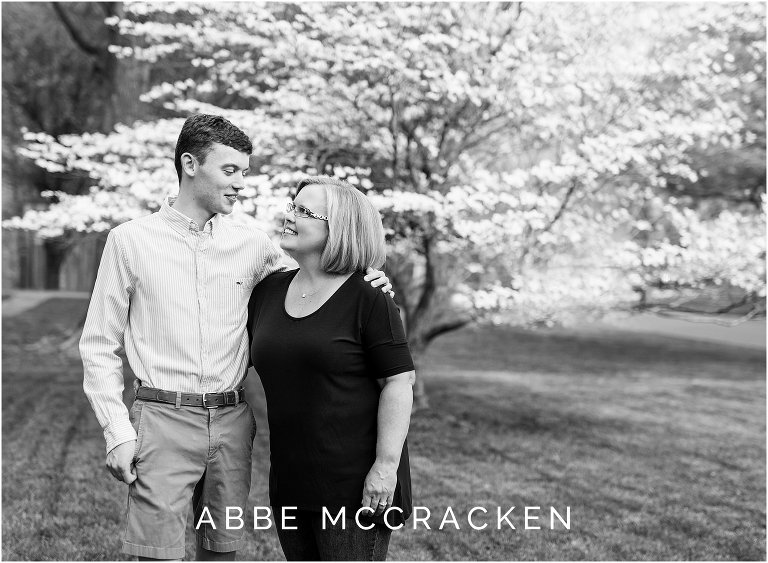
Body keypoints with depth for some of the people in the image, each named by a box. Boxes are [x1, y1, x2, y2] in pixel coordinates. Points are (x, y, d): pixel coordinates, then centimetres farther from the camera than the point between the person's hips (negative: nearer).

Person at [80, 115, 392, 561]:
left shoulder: (253, 245, 8)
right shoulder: (131, 241, 1)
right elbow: (100, 345, 4)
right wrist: (117, 430, -4)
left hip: (231, 421, 3)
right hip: (163, 419, -3)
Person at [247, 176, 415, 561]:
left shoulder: (369, 299, -10)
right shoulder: (268, 291, 9)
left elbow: (398, 383, -12)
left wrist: (386, 466, -17)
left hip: (355, 483, -6)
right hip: (290, 479, 6)